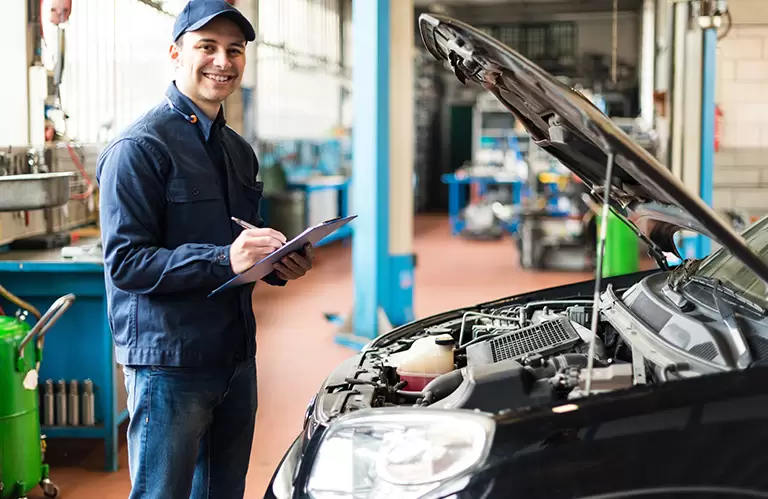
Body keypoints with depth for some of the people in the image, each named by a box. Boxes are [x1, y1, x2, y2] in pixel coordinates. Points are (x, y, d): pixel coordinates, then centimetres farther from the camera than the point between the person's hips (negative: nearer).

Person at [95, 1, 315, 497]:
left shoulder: (239, 151, 17)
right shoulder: (140, 147, -11)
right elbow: (124, 262, -17)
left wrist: (278, 265, 3)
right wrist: (225, 260, -27)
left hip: (237, 359, 8)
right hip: (169, 362, -8)